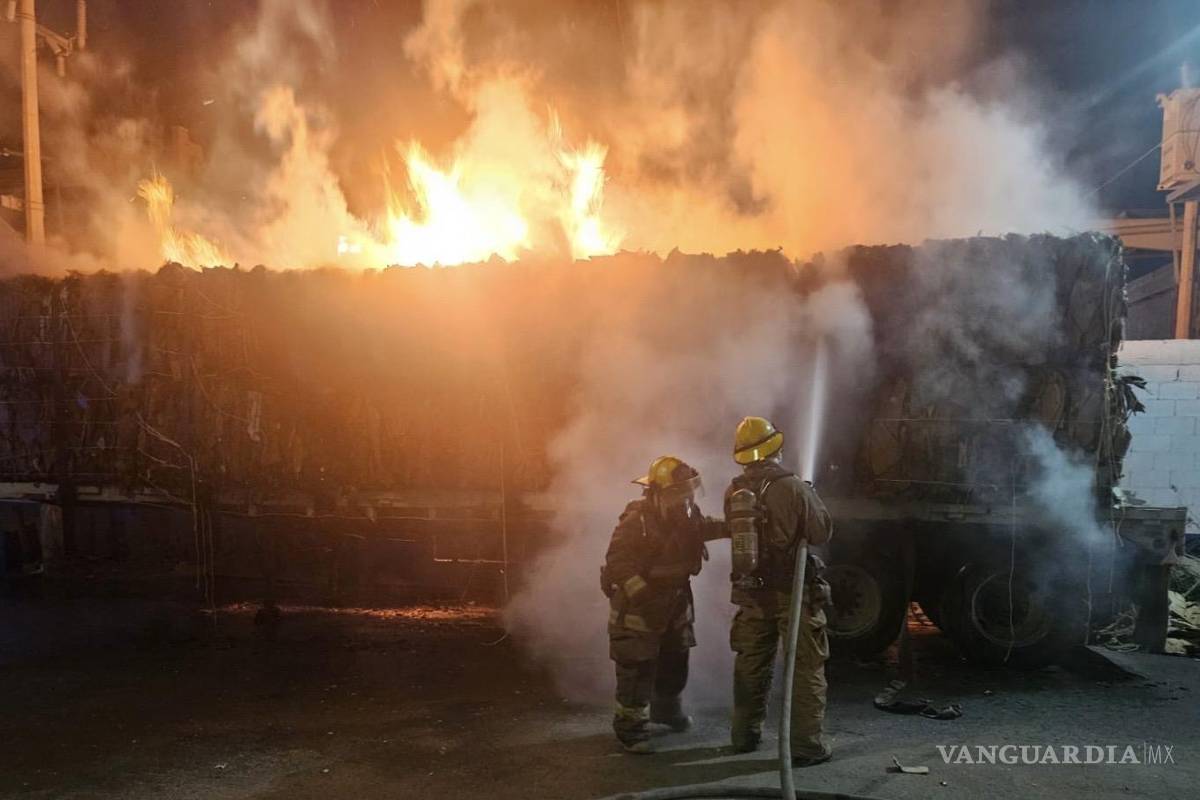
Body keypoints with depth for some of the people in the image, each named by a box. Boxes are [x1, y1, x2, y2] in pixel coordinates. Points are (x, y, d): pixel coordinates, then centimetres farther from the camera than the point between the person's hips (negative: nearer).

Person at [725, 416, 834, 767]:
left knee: (750, 666, 17)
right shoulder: (794, 487, -16)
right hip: (793, 591, -5)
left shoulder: (734, 492, 0)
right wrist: (811, 497, 7)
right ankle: (805, 745, 9)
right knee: (806, 668, 6)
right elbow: (822, 533, -10)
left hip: (751, 591, 5)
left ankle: (744, 735, 29)